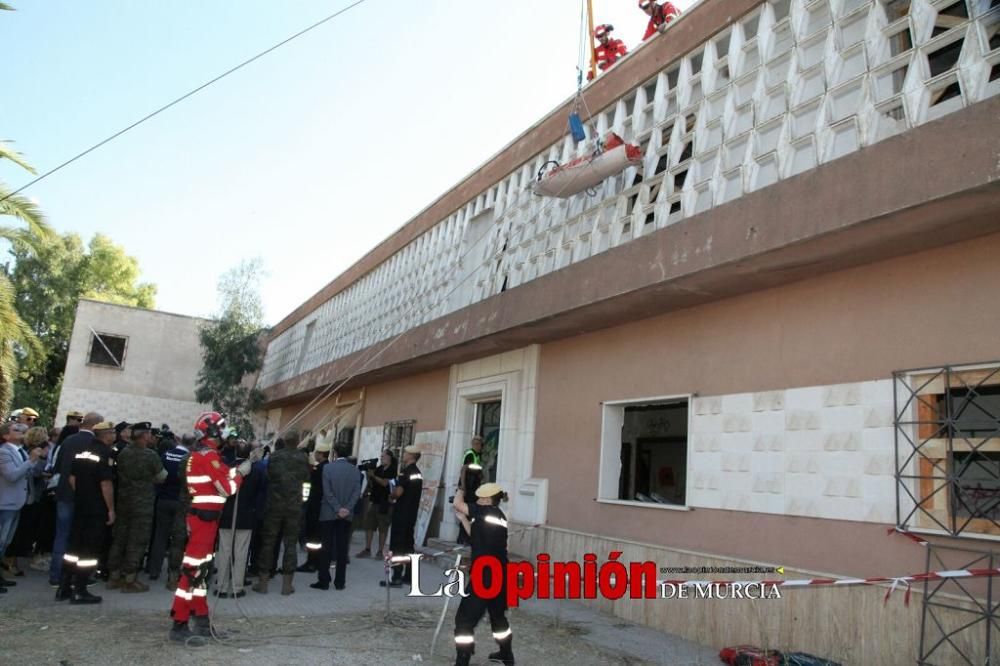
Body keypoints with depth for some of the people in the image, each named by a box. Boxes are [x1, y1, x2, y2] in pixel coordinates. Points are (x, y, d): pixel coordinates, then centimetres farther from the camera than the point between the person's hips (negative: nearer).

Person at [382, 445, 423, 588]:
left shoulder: (405, 472, -15)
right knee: (408, 545, 13)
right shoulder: (418, 473, 13)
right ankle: (408, 576, 17)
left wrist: (392, 494, -4)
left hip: (401, 514, -9)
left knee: (397, 546, -5)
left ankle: (397, 577, -6)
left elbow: (398, 492, -24)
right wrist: (396, 494, 16)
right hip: (412, 513, 9)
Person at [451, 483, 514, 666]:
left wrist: (460, 492, 7)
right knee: (498, 615, 26)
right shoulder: (500, 517, 12)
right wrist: (463, 519, 20)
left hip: (484, 576, -9)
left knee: (464, 619, 0)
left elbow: (457, 504, -12)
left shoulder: (486, 512, -11)